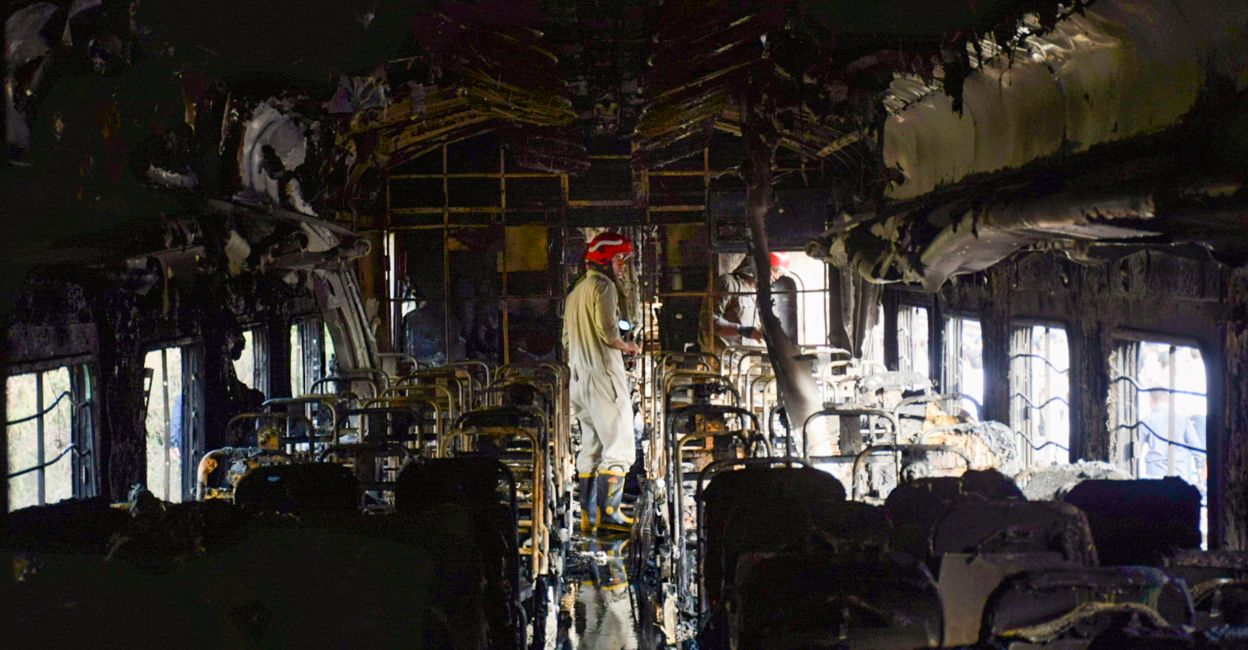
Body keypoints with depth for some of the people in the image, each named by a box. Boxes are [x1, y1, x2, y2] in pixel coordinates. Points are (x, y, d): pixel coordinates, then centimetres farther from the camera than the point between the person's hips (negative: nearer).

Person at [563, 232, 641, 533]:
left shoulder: (576, 290, 19)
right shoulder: (603, 286, -9)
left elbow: (567, 339, 21)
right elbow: (607, 331, -19)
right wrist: (627, 347, -2)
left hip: (579, 376, 9)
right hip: (603, 373, -9)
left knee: (591, 447, 13)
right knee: (619, 448, -8)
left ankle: (588, 514, 14)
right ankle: (607, 512, -13)